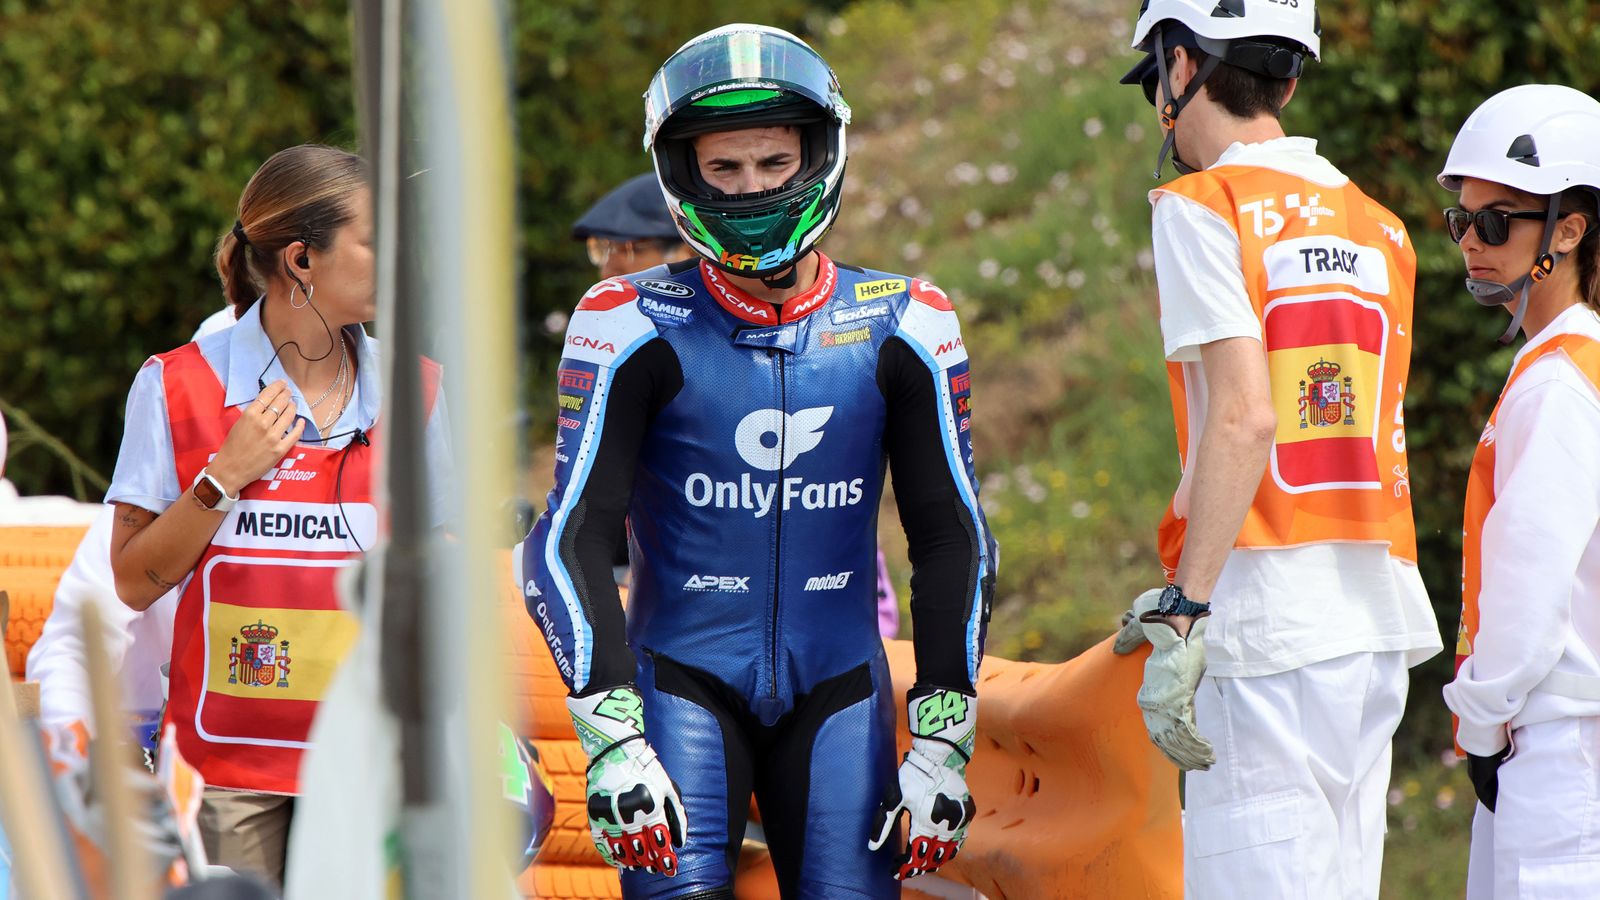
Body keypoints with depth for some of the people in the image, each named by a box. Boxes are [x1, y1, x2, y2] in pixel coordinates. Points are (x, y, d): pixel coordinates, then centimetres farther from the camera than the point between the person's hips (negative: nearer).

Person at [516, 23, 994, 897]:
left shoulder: (899, 327, -1)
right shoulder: (638, 327, -8)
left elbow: (952, 538, 4)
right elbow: (570, 540, -9)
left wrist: (942, 744, -2)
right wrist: (612, 742, -19)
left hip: (836, 692, 2)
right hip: (684, 681, -2)